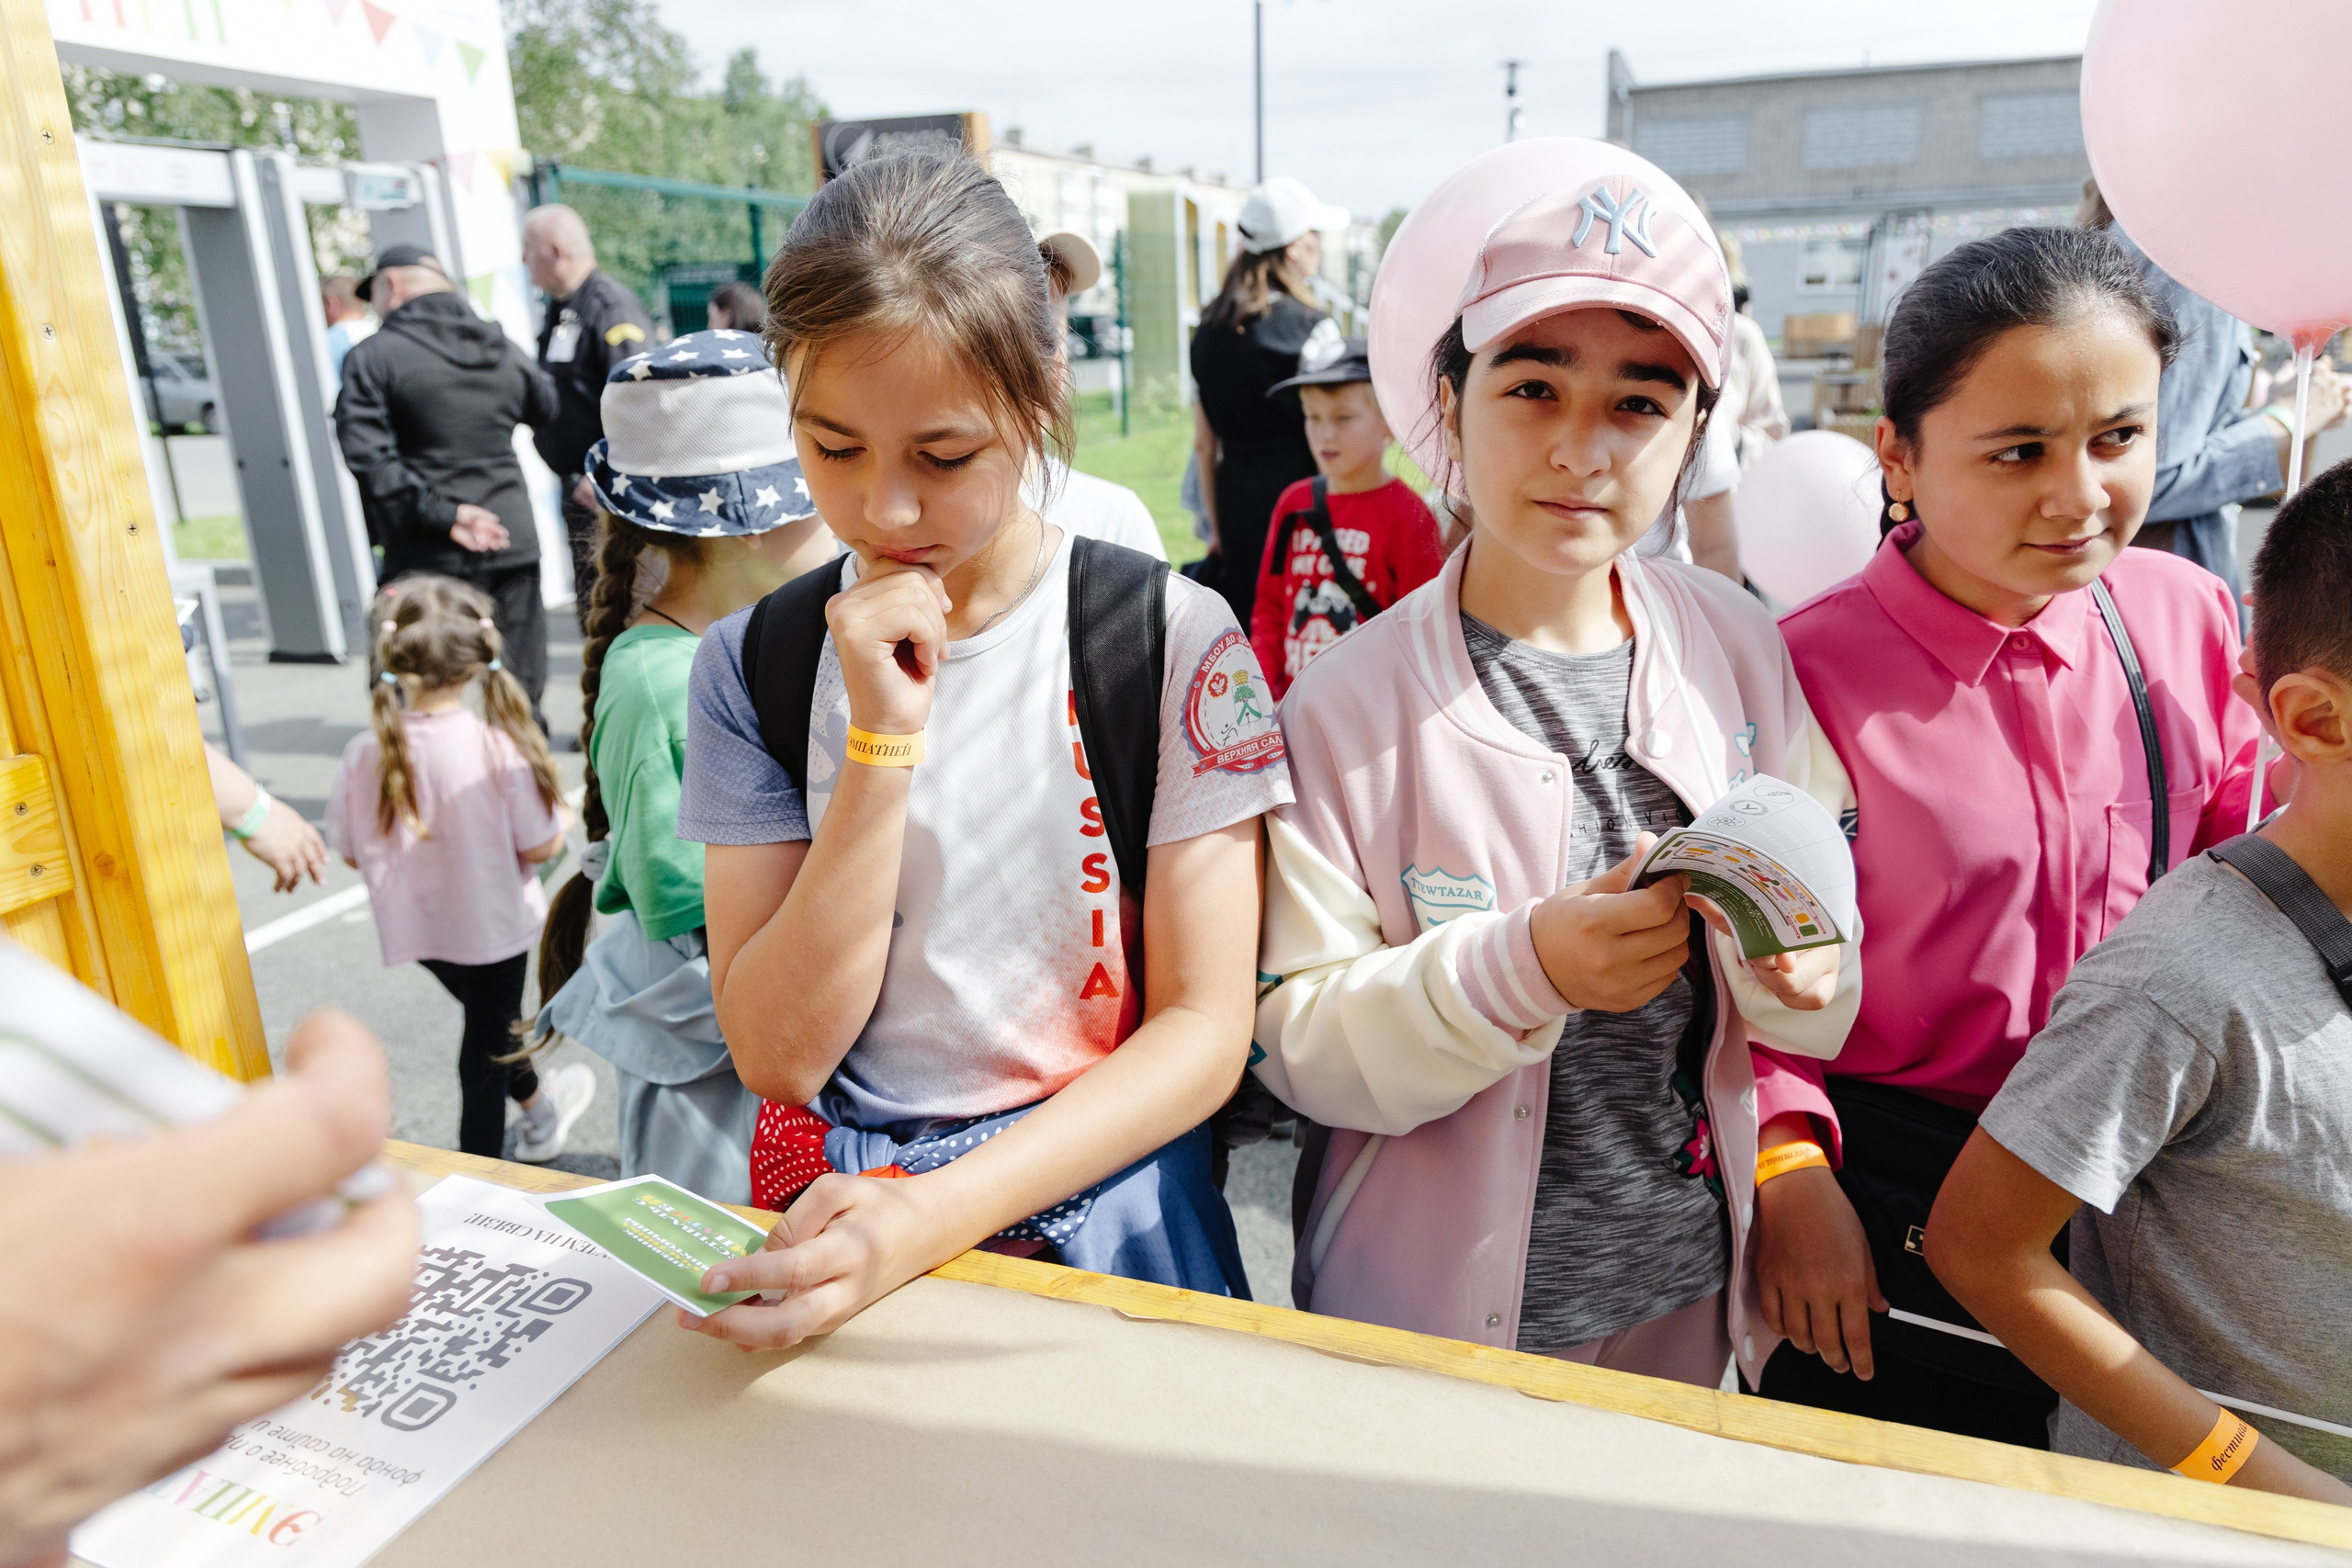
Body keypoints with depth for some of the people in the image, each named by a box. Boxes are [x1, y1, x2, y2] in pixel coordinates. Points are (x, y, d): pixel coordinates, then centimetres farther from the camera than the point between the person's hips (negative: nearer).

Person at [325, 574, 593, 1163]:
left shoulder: (366, 754, -17)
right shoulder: (500, 749, -26)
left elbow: (350, 850, -6)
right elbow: (541, 846, -20)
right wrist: (562, 818, 2)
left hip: (418, 926, 4)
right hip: (491, 924, -4)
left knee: (491, 1014, 29)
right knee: (486, 1045, 15)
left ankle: (539, 1107, 51)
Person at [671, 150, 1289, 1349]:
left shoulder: (1170, 640, -7)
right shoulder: (753, 667, 0)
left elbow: (1205, 1029, -8)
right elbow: (777, 1055, -6)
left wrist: (931, 1218, -20)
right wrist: (883, 742, -17)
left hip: (1100, 1203, -1)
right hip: (836, 1211, 2)